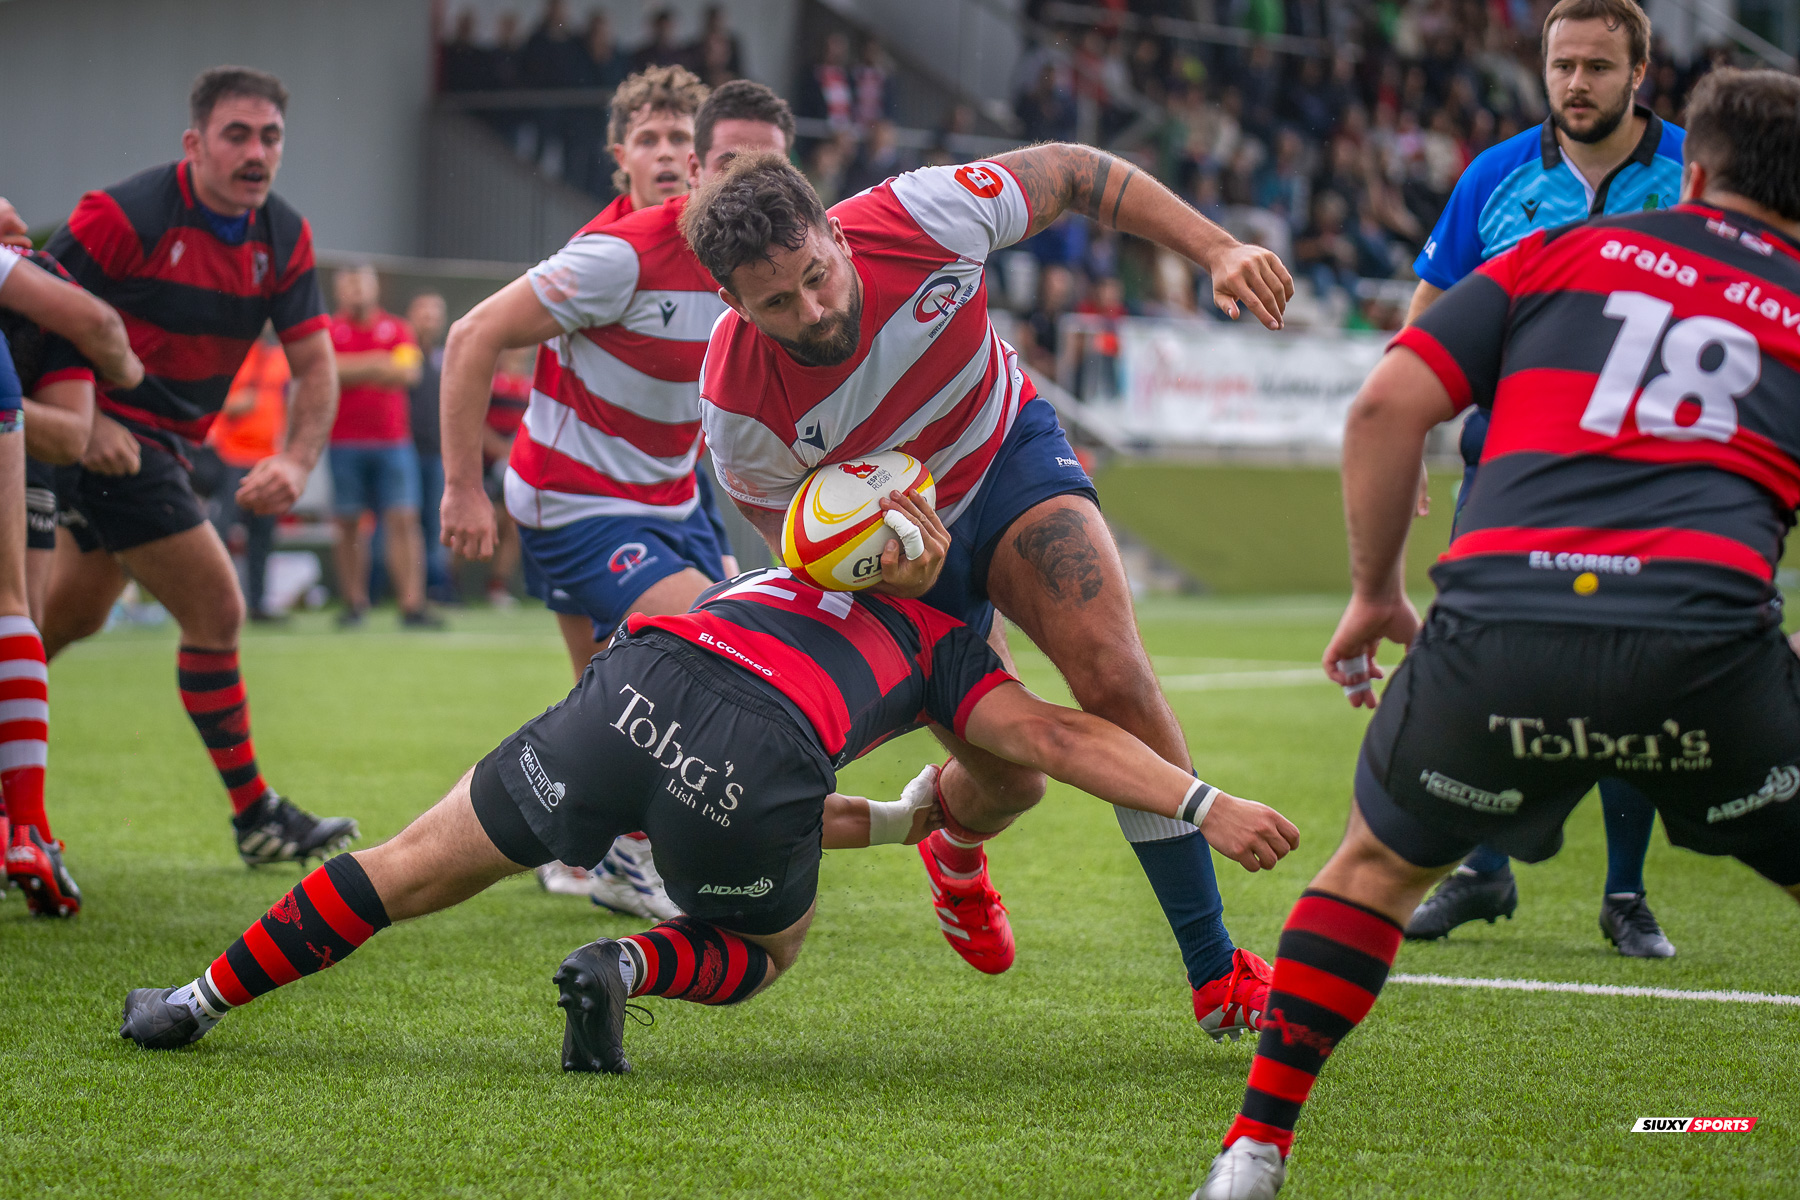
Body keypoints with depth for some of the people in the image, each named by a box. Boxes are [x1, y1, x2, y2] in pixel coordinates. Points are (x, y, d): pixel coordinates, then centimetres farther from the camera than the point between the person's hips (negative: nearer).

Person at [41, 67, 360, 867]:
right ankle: (255, 817, 0)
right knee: (215, 610, -10)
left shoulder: (285, 239, 0)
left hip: (164, 441, 8)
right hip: (111, 436, -8)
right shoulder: (128, 215, -19)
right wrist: (85, 418, -23)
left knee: (71, 618, 19)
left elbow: (314, 362, 0)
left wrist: (296, 461, -17)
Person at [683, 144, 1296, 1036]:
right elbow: (795, 536, -12)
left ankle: (1216, 972, -14)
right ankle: (954, 848, 43)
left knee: (1114, 679, -21)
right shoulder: (736, 405, -32)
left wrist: (1218, 249, -19)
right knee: (1006, 778, -1)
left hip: (1011, 454, 1)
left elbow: (1072, 174, -14)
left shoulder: (919, 217, -33)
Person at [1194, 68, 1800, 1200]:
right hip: (1705, 628, -1)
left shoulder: (1565, 253, 21)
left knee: (1377, 864, 26)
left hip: (1498, 628, 1)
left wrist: (1374, 589, 21)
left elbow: (1390, 401, 12)